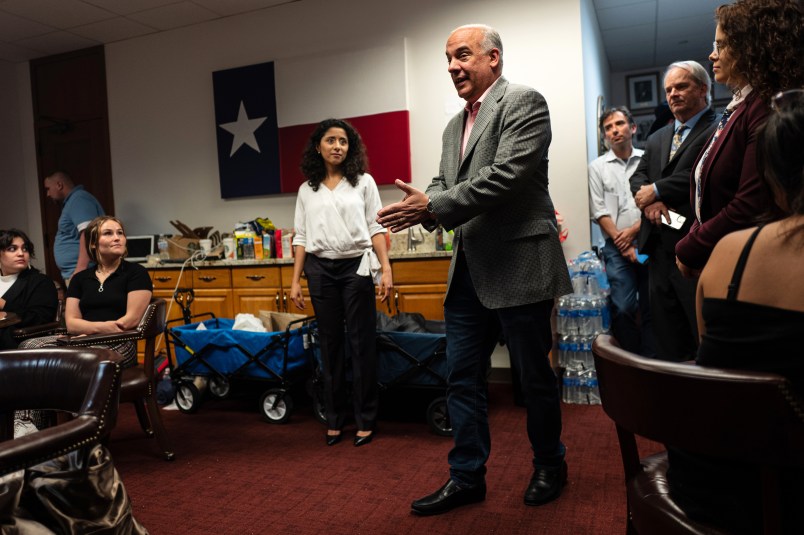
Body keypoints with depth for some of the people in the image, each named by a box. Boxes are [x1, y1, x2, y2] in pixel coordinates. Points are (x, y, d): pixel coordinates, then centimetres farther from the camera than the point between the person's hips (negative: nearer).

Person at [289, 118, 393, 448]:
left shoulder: (364, 182, 5)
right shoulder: (307, 189, 10)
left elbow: (376, 228, 1)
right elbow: (301, 238, 9)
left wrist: (386, 268, -9)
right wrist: (295, 281, 4)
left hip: (356, 266, -2)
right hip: (320, 270, 2)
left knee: (362, 343, 0)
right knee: (330, 344, 8)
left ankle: (365, 420, 12)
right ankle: (335, 419, 19)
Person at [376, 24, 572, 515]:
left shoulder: (524, 102, -7)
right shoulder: (455, 125, 17)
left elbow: (506, 175, -19)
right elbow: (445, 185, 15)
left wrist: (433, 205, -18)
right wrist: (421, 207, -7)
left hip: (517, 266, -7)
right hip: (469, 270, 7)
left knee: (534, 375, 8)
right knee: (463, 378, 10)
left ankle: (550, 466, 31)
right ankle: (467, 477, 24)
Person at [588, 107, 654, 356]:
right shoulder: (597, 167, 8)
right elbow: (600, 212, 2)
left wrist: (633, 230, -9)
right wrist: (624, 244, -5)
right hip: (617, 248, 0)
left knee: (651, 308, 4)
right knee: (623, 308, -7)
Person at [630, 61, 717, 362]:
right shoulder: (657, 138, 21)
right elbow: (638, 177, 14)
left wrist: (656, 190, -10)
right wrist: (649, 200, -7)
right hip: (658, 249, 7)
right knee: (666, 338, 12)